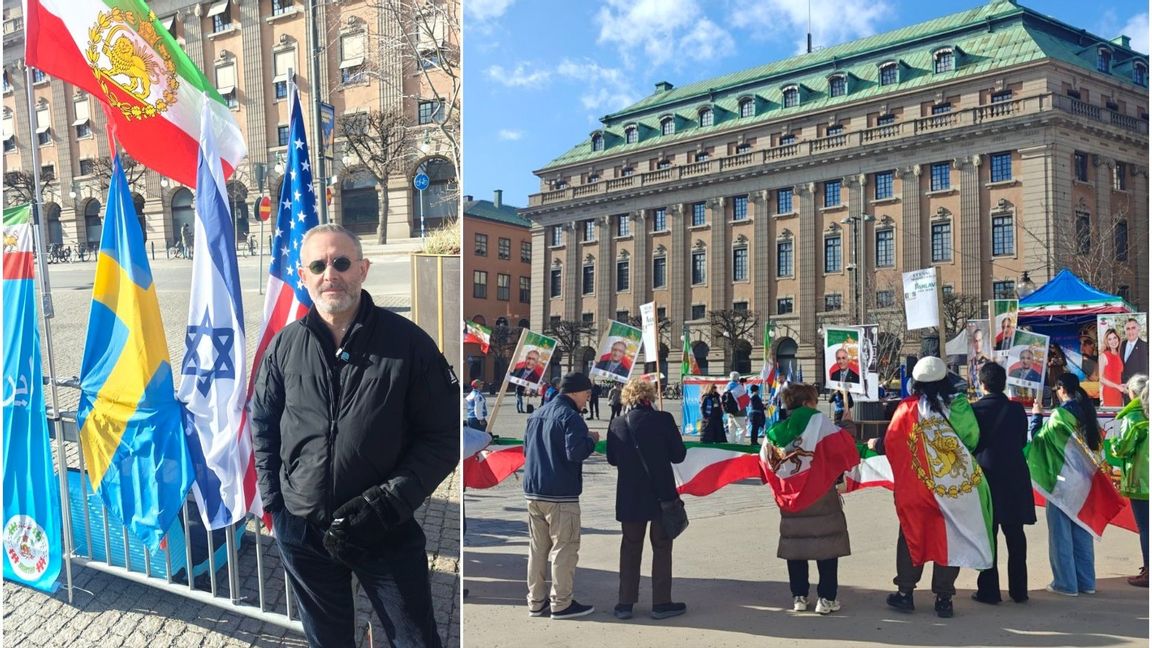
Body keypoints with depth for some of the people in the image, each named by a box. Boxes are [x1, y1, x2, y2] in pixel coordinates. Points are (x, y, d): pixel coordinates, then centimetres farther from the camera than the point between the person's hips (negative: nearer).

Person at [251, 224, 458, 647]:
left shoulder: (408, 343, -10)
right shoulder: (285, 346, 1)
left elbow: (442, 436, -8)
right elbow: (262, 425, 14)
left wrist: (389, 502, -16)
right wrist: (273, 501, 7)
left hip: (386, 532, -3)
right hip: (301, 529, 3)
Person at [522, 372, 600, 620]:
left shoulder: (536, 415, 14)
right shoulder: (570, 416, -13)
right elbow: (575, 453, -22)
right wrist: (591, 439, -5)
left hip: (533, 492, 8)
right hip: (561, 494, -8)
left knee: (537, 548, 13)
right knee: (564, 548, 1)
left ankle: (536, 602, 19)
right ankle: (561, 604, 6)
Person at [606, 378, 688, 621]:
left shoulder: (617, 424, -4)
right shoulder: (663, 420, -12)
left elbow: (612, 459, 6)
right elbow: (678, 455, -6)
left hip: (629, 498, 3)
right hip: (661, 494, -2)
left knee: (630, 549, 13)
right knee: (661, 548, 9)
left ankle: (625, 603, 17)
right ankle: (661, 603, 13)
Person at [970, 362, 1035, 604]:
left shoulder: (974, 410, -10)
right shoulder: (1017, 409, -2)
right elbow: (1023, 441, 7)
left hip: (986, 477, -2)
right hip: (1014, 477, 3)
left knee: (987, 533, 4)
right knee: (1015, 534, 11)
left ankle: (988, 590, 6)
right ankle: (1019, 589, 18)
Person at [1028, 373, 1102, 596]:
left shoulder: (1059, 414, -16)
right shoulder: (1087, 412, 4)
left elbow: (1038, 438, -5)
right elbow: (1094, 445, 13)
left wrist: (1036, 416, 6)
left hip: (1062, 480, -7)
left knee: (1061, 533, 1)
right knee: (1082, 532, 13)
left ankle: (1066, 583, 5)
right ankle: (1086, 581, 18)